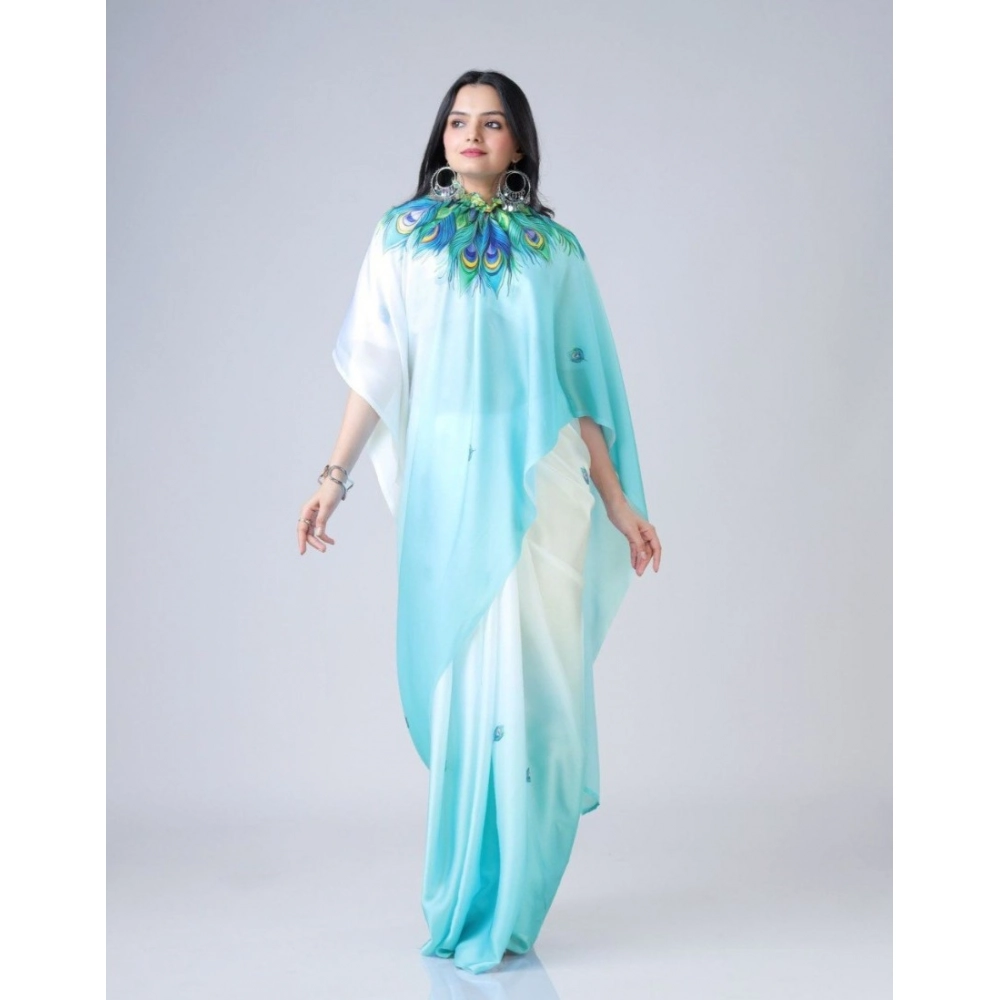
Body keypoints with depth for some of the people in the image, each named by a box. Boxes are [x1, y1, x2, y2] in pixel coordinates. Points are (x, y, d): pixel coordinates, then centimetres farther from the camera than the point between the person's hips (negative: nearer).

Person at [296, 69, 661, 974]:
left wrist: (618, 501, 6)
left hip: (539, 483, 0)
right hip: (446, 482, 0)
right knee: (454, 676, 2)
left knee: (526, 676, -3)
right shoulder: (402, 237, 10)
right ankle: (465, 902, 16)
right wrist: (335, 478, -3)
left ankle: (505, 908, 7)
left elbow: (579, 382, 9)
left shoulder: (554, 249, 10)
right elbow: (376, 370, 6)